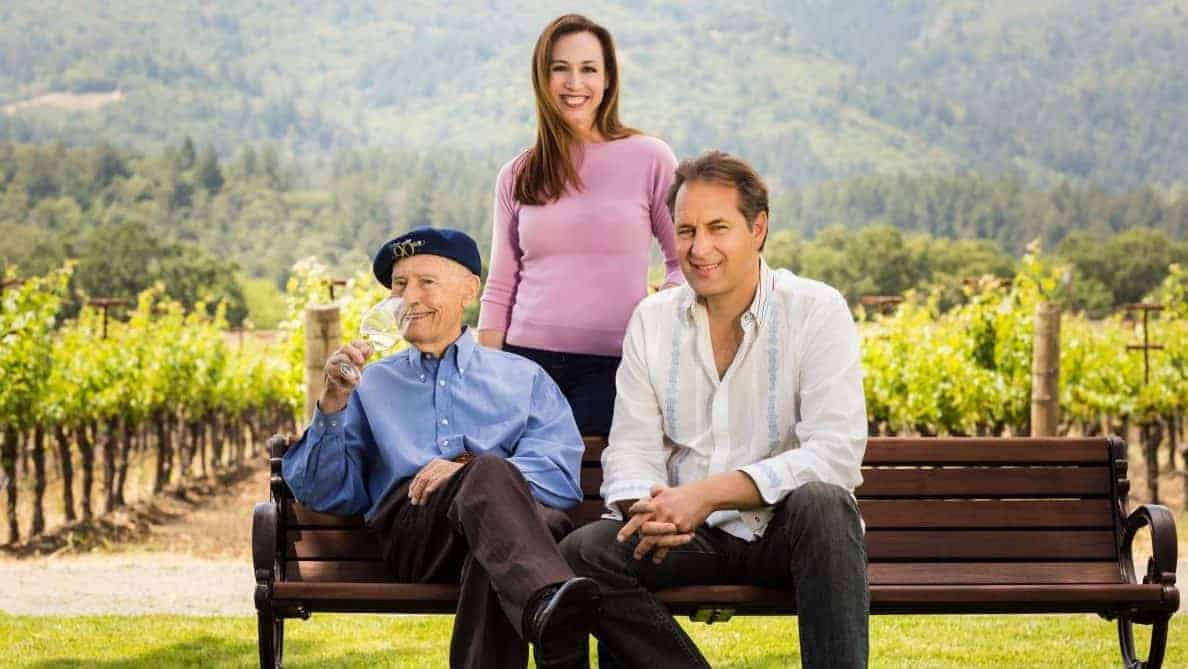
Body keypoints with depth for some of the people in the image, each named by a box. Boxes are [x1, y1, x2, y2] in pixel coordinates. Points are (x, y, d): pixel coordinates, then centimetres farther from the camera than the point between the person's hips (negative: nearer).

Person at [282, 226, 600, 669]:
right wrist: (334, 402, 5)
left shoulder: (523, 379, 27)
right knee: (490, 474, -37)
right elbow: (321, 494, 20)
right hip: (410, 525, -1)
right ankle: (549, 608, -64)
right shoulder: (372, 384, 31)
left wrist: (468, 468, -11)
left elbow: (560, 474, 7)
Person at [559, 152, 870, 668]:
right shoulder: (652, 320, 7)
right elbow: (631, 450, 4)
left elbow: (835, 453, -18)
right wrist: (645, 506, -22)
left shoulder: (816, 311, -7)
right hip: (690, 536, 3)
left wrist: (708, 493, -27)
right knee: (580, 553, -22)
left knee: (822, 503, -36)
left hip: (783, 529, -3)